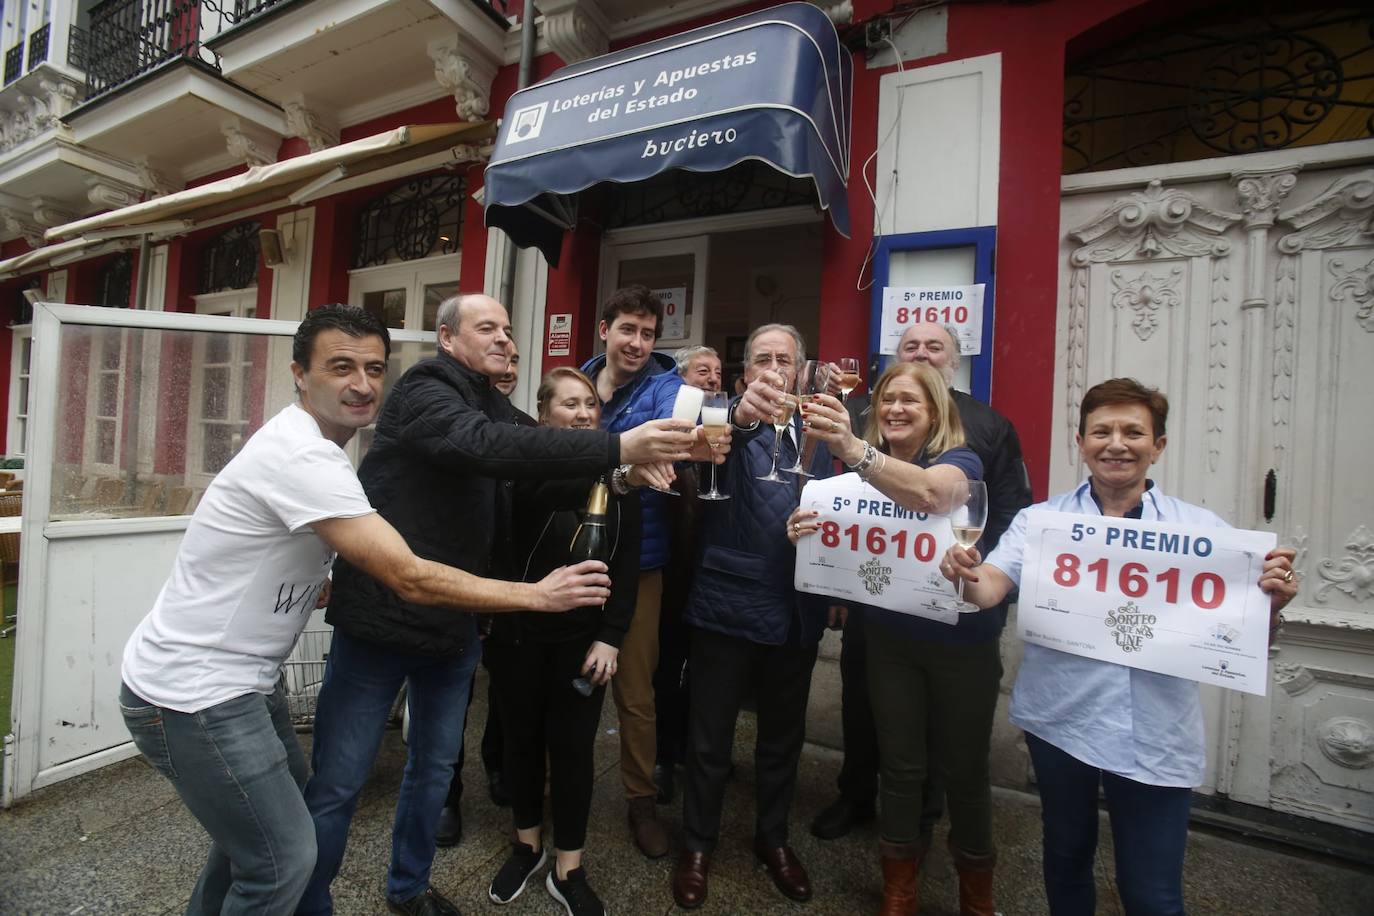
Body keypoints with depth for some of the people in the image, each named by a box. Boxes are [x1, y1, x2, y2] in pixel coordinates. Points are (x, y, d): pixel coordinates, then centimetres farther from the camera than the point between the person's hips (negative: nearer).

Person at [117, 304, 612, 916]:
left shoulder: (305, 442, 5)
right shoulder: (302, 457, -27)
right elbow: (412, 579, -30)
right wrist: (538, 595, -24)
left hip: (238, 678, 10)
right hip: (191, 696, -9)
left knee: (265, 812, 25)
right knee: (283, 860, -1)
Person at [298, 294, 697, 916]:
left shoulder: (491, 403, 11)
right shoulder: (423, 392, -14)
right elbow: (486, 446, -34)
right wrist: (617, 449, -41)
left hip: (454, 626, 7)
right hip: (381, 619, -7)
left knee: (434, 767, 20)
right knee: (338, 784, 5)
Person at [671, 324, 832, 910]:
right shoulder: (731, 423, -6)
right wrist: (740, 416, -52)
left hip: (796, 612, 4)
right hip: (728, 605, -4)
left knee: (783, 735, 20)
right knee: (710, 737, 11)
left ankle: (772, 837, 44)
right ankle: (698, 844, 35)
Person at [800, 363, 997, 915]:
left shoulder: (959, 460, -12)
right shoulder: (868, 470, 2)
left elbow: (930, 493, -38)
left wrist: (854, 451, -53)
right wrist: (807, 533, -19)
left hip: (961, 640, -3)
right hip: (889, 639, 3)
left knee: (963, 770, 12)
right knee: (900, 767, 12)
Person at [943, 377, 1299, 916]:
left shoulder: (1202, 528, -1)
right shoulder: (1040, 521, -4)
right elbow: (989, 589, -17)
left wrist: (1271, 604, -21)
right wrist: (966, 575, -38)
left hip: (1156, 736, 0)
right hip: (1059, 720, 0)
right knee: (1065, 858, 22)